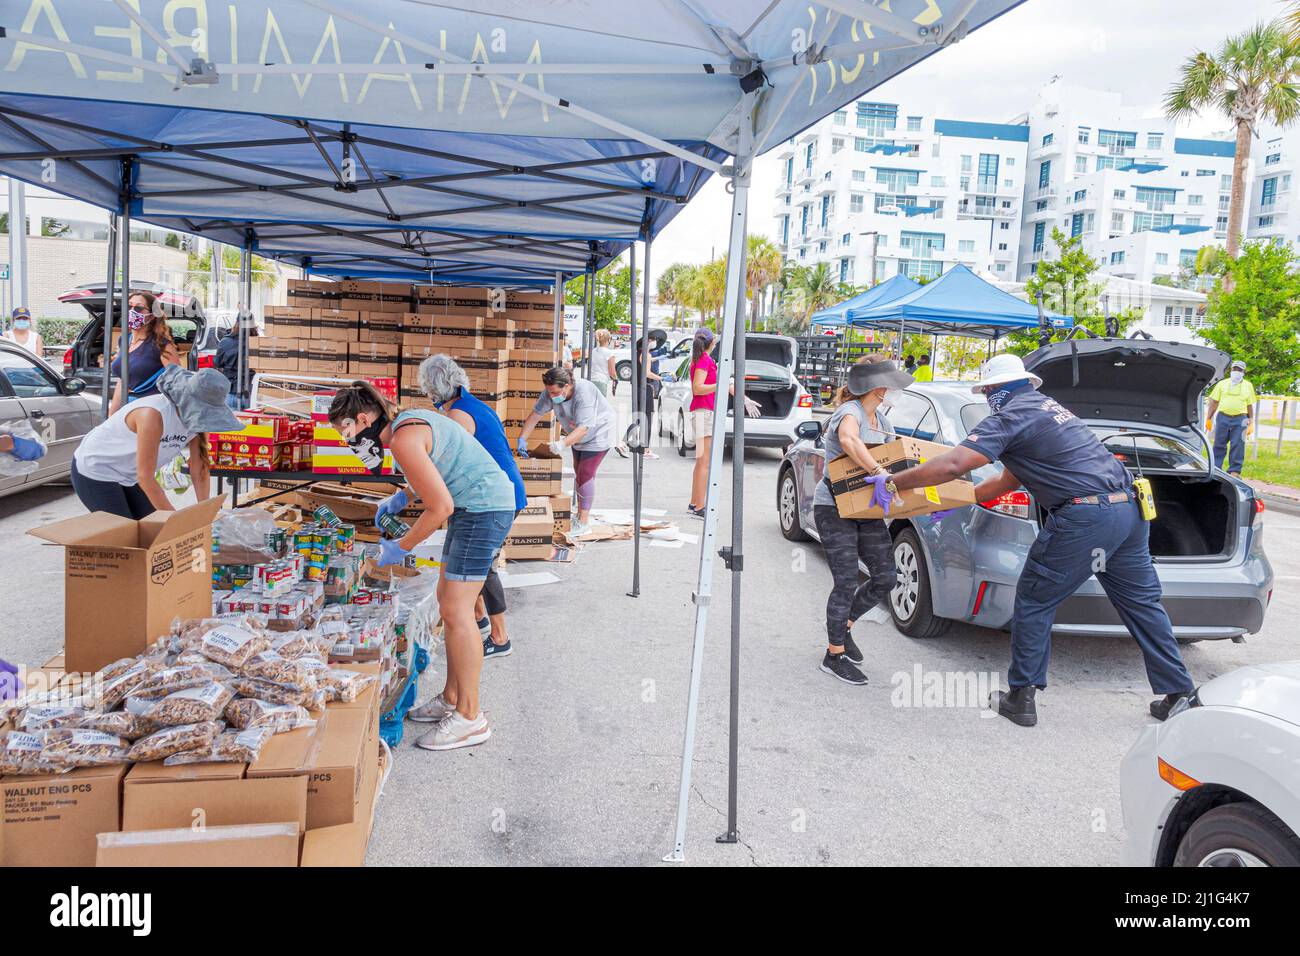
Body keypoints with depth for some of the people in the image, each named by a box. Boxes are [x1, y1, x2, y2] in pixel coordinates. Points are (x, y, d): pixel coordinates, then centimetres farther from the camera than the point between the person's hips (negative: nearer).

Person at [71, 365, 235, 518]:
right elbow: (145, 477, -30)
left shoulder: (197, 418, -14)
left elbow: (199, 472, -9)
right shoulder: (153, 415, -34)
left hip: (129, 476, 6)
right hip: (95, 471, -6)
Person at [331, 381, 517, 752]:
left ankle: (470, 718, -1)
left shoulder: (403, 439, -19)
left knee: (456, 610, -8)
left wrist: (401, 548, -9)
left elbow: (440, 507, -20)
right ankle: (451, 699, 23)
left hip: (484, 509, -11)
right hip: (474, 508, 11)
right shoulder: (409, 419, 11)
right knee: (448, 599, 14)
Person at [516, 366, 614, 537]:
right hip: (578, 436, 8)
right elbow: (536, 414, -12)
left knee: (585, 475, -12)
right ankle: (580, 514, 28)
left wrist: (563, 444, -57)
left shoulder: (584, 394, -39)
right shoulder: (550, 393, -18)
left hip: (597, 435, -8)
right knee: (578, 473, 15)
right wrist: (522, 439, -20)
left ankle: (584, 522, -6)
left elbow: (583, 428, -44)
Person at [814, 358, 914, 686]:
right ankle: (835, 656, 10)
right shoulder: (850, 412, -17)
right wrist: (878, 471, -48)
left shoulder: (880, 419, 11)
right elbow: (848, 440, -41)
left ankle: (844, 626, 27)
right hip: (834, 508, -8)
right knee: (847, 582, -6)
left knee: (886, 576, 4)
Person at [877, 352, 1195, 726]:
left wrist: (892, 482, -9)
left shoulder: (1009, 416, -5)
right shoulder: (1048, 406, 24)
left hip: (1084, 518, -9)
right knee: (1142, 603, 18)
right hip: (1129, 509, 9)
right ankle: (1177, 694, 25)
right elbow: (1010, 479, 29)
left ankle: (1021, 698, 11)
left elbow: (953, 465, -18)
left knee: (1034, 602, 5)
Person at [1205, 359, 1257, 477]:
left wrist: (1251, 423, 6)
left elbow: (1250, 406, 11)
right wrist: (1208, 419, 1)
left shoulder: (1248, 385, 12)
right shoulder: (1222, 383, 10)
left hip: (1240, 420, 0)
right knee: (1219, 445, 4)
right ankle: (1215, 469, 12)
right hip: (1223, 417, 0)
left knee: (1237, 446, 0)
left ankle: (1234, 471, 6)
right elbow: (1214, 402, 8)